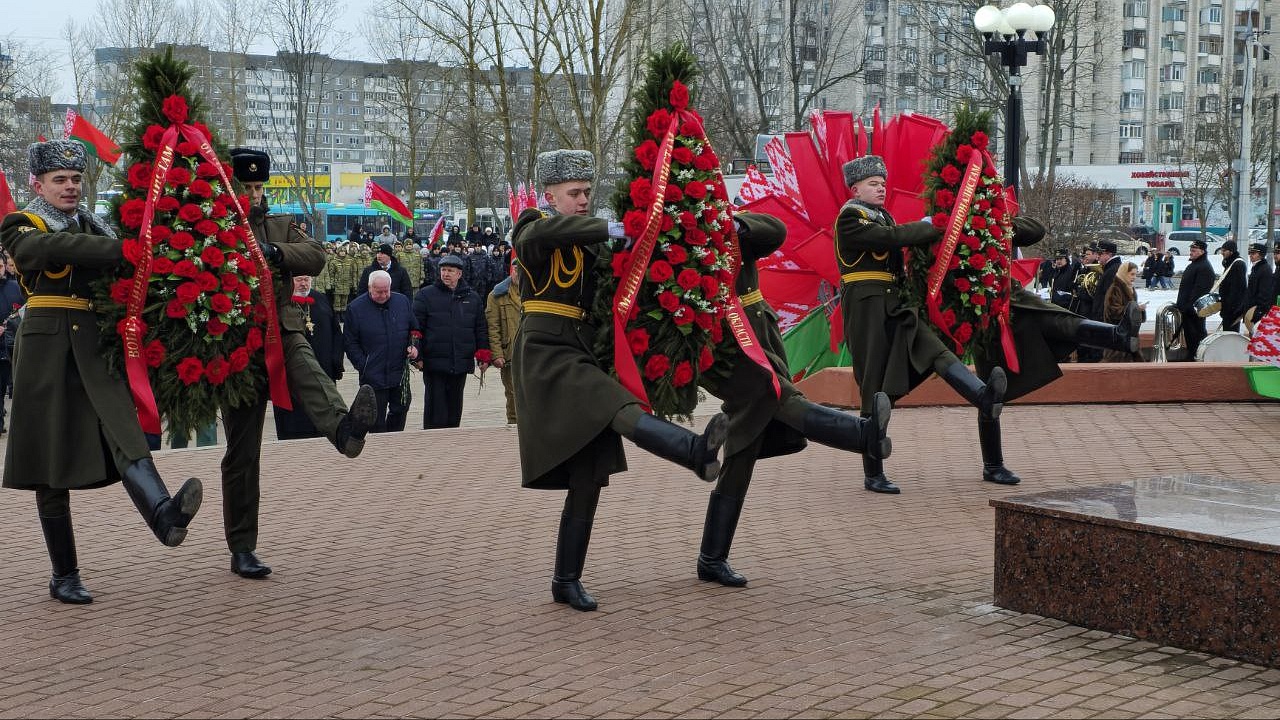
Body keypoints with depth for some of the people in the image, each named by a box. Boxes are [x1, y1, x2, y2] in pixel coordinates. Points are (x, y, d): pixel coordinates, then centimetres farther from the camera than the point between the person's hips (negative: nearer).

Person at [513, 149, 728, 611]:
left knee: (588, 479, 3)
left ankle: (567, 581, 9)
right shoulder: (533, 228, -2)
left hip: (581, 357, 8)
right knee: (618, 410, -33)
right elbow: (543, 232, -28)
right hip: (546, 352, -8)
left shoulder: (587, 242, 22)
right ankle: (695, 452, -57)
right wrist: (606, 229, -28)